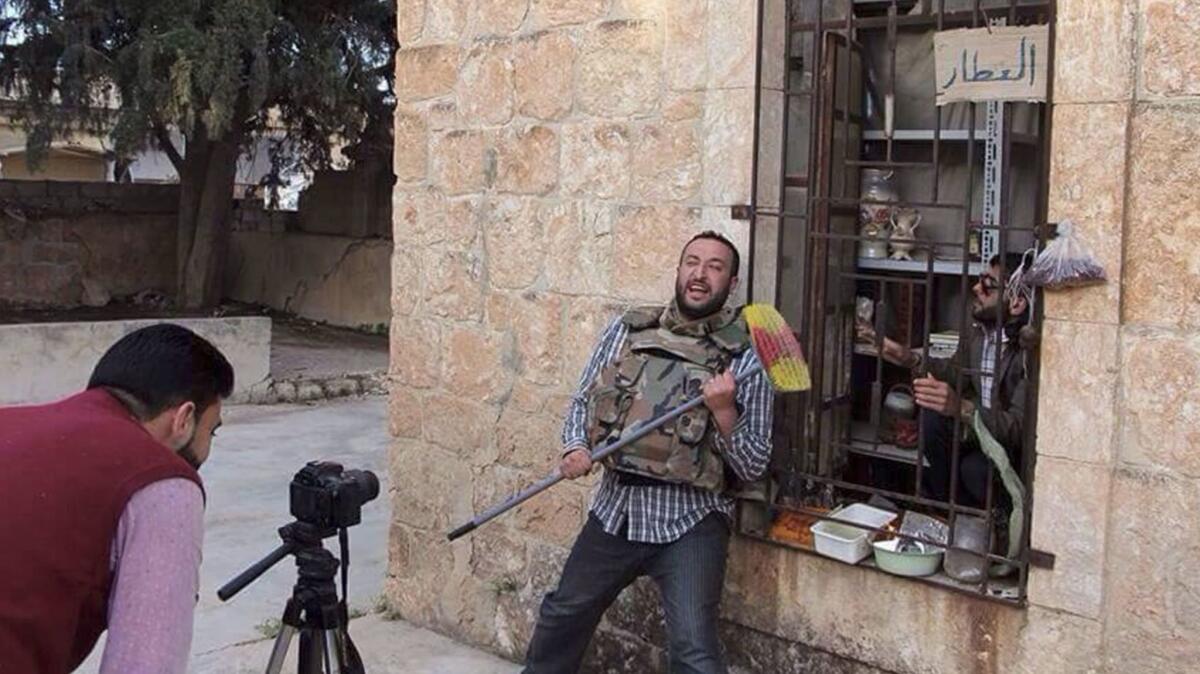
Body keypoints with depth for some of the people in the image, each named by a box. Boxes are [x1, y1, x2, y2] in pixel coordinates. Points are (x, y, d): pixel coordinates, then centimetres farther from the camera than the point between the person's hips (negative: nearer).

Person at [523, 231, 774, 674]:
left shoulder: (744, 358, -5)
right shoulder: (628, 330, 5)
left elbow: (753, 466, -5)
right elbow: (582, 400, 12)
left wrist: (723, 411, -22)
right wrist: (575, 448, -8)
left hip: (688, 521, -4)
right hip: (615, 508, 4)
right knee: (563, 614, 22)